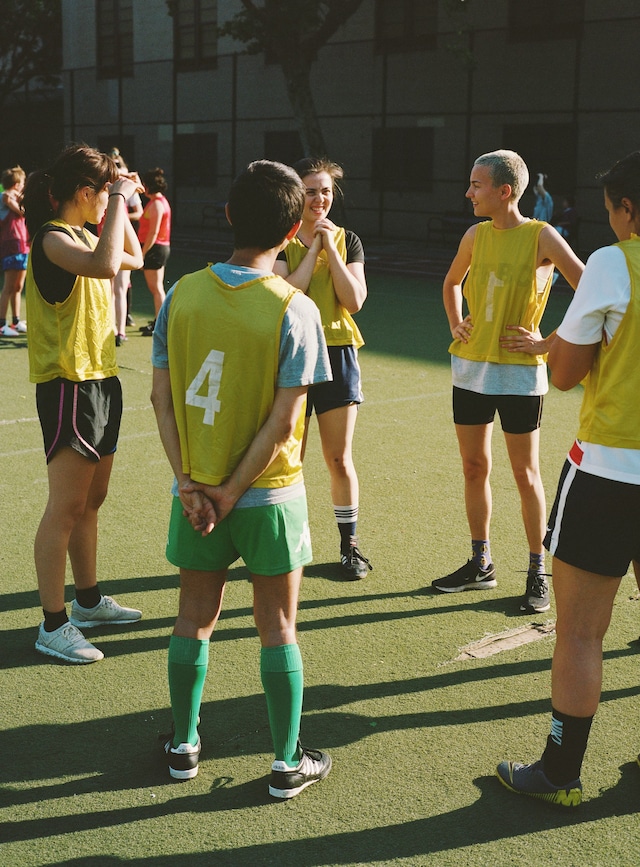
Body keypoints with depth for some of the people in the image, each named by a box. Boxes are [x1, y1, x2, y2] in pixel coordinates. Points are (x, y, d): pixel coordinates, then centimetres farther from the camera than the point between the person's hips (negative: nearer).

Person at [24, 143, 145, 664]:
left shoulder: (83, 235, 13)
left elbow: (133, 258, 28)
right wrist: (120, 199, -26)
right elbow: (105, 265, -36)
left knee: (91, 500, 17)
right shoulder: (52, 238, -16)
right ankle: (53, 626, 2)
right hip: (69, 385, -10)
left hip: (100, 379, 10)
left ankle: (88, 601, 31)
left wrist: (122, 208, 16)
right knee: (66, 507, -6)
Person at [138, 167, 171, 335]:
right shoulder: (161, 201, 15)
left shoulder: (156, 204, -16)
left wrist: (142, 253, -19)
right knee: (157, 287, 15)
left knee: (155, 288, -6)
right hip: (162, 247, 10)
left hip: (154, 248, -10)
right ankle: (158, 322, 21)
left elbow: (153, 232, -21)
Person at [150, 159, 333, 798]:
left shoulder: (182, 294, -4)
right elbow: (284, 418, -17)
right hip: (268, 494, -3)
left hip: (193, 490, 3)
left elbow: (161, 397, -5)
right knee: (277, 627, 10)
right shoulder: (293, 309, -15)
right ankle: (288, 763, 20)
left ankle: (184, 745, 32)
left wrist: (190, 482, -5)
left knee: (195, 618, 18)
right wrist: (232, 492, -10)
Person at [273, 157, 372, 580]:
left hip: (337, 353, 1)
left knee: (340, 459, 4)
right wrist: (313, 248, -12)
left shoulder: (348, 241, 5)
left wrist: (330, 247, -10)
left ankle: (350, 544, 19)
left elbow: (355, 300, -8)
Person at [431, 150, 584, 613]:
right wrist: (456, 325, 11)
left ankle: (538, 574, 14)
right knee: (474, 467, 11)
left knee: (525, 474, 1)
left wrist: (549, 342, -14)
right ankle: (480, 564, 25)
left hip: (519, 371, -5)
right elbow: (452, 283, 26)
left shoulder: (542, 237, -11)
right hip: (471, 366, 6)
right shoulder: (476, 235, 6)